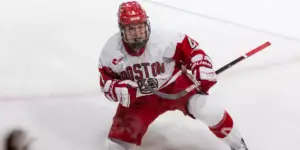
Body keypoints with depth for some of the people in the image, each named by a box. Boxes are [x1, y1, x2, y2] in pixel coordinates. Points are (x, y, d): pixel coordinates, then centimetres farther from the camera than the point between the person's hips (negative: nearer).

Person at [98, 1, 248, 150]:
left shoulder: (164, 38, -26)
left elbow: (192, 50, -11)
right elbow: (107, 84, -10)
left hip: (174, 84, -1)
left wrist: (202, 74, -21)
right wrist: (129, 90, -28)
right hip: (138, 99, 2)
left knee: (205, 109, -25)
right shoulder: (110, 51, -20)